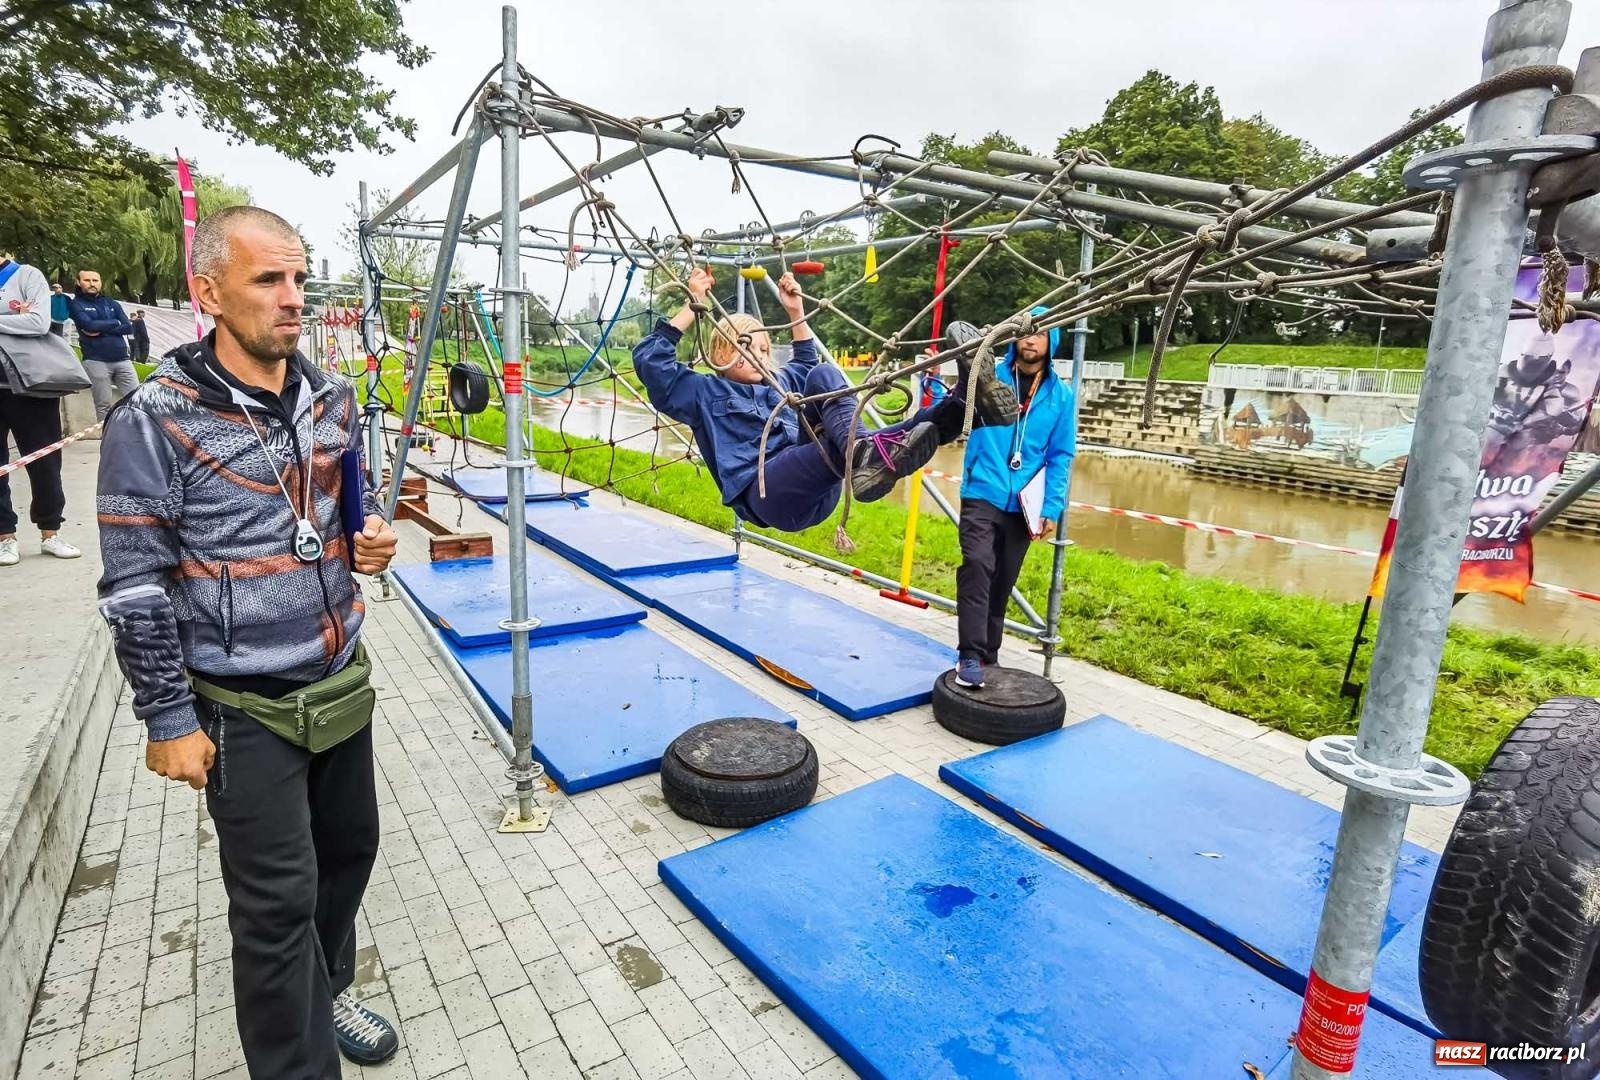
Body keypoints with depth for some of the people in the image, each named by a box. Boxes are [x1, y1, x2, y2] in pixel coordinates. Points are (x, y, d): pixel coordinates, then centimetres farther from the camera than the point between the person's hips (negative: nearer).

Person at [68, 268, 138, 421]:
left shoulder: (112, 303, 16)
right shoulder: (76, 304, 5)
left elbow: (128, 328, 4)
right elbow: (89, 325, -12)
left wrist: (101, 330, -7)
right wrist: (115, 323, 0)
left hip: (122, 359, 3)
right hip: (96, 361, -3)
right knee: (103, 405, -1)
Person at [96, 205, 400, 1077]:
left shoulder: (333, 398, 2)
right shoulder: (155, 419, -14)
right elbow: (136, 589, -11)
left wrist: (371, 540, -5)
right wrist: (168, 720, -9)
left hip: (341, 684, 6)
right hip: (244, 708, -5)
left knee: (350, 847, 19)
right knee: (278, 898, 4)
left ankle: (324, 992, 46)